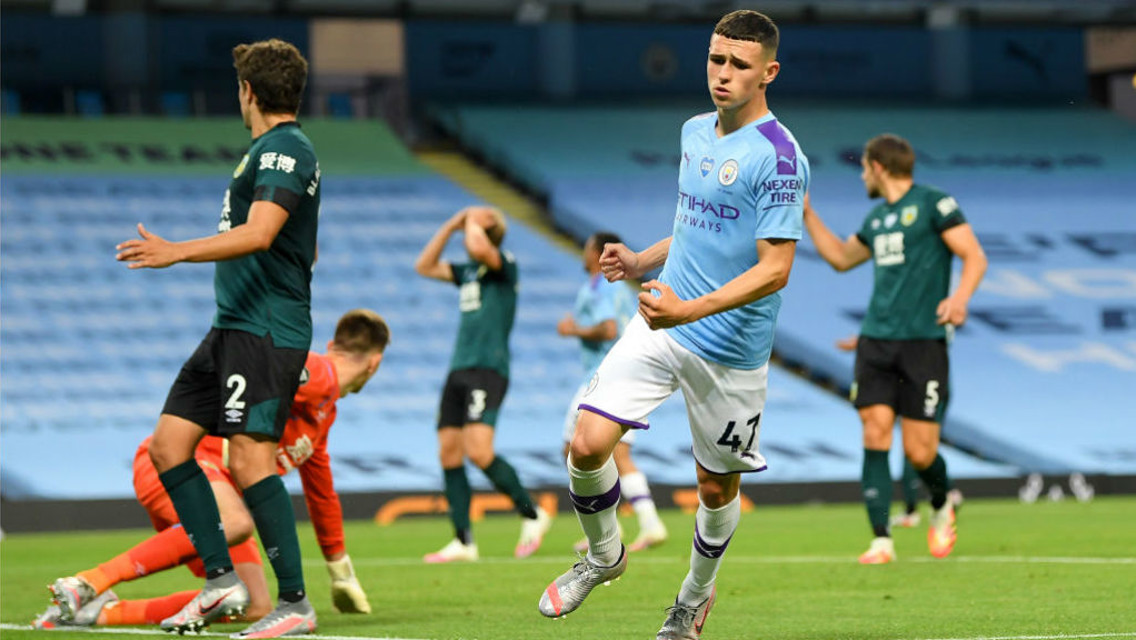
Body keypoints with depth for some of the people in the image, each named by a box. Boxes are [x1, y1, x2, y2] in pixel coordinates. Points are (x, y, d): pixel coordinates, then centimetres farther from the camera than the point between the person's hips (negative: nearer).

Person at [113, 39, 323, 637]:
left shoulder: (283, 149, -11)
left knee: (250, 459, -15)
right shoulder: (272, 150, 19)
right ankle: (221, 579, 8)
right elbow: (300, 247, 29)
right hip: (232, 328, 10)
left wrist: (176, 252, -32)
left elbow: (259, 234, -26)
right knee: (168, 444, 5)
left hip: (265, 333, -10)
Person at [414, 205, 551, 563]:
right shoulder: (468, 271, 18)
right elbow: (425, 267, 22)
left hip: (488, 370, -9)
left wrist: (472, 221, -5)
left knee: (478, 452, -20)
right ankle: (463, 542, 5)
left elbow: (479, 247, -25)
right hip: (459, 370, 9)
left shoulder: (505, 266, -5)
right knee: (448, 453, 2)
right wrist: (451, 225, 14)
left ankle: (531, 515, -3)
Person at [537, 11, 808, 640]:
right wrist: (642, 262, 9)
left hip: (730, 351, -6)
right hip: (658, 328, 6)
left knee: (717, 483, 11)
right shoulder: (695, 132, 8)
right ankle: (603, 556, 18)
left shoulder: (777, 156, -16)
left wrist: (689, 310, -29)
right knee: (587, 444, -8)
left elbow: (774, 269, -20)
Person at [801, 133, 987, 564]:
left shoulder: (932, 203, -3)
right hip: (876, 340, 6)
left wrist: (961, 296, -25)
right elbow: (841, 257, 35)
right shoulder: (877, 217, 18)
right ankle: (881, 541, -9)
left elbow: (975, 256, -8)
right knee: (875, 435, -9)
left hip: (924, 341, -6)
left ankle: (942, 506, 27)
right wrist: (806, 213, 32)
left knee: (919, 452, -6)